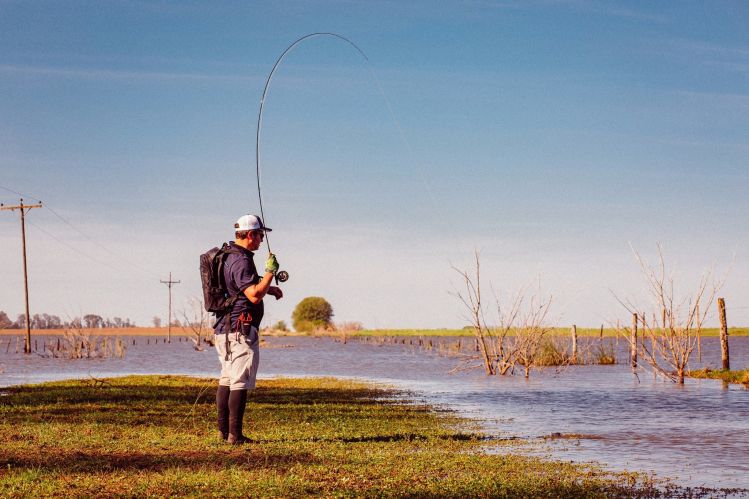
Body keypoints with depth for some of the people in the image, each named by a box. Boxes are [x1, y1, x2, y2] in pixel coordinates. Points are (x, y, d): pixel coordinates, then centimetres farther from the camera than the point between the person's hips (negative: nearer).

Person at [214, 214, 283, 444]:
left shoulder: (228, 255, 14)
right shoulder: (241, 261, -18)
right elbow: (255, 295, -27)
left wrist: (269, 287, 21)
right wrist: (270, 271, -16)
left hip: (223, 328, 10)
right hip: (241, 330, -10)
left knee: (227, 378, 15)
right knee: (241, 383, -7)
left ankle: (223, 430, 20)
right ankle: (235, 435, -8)